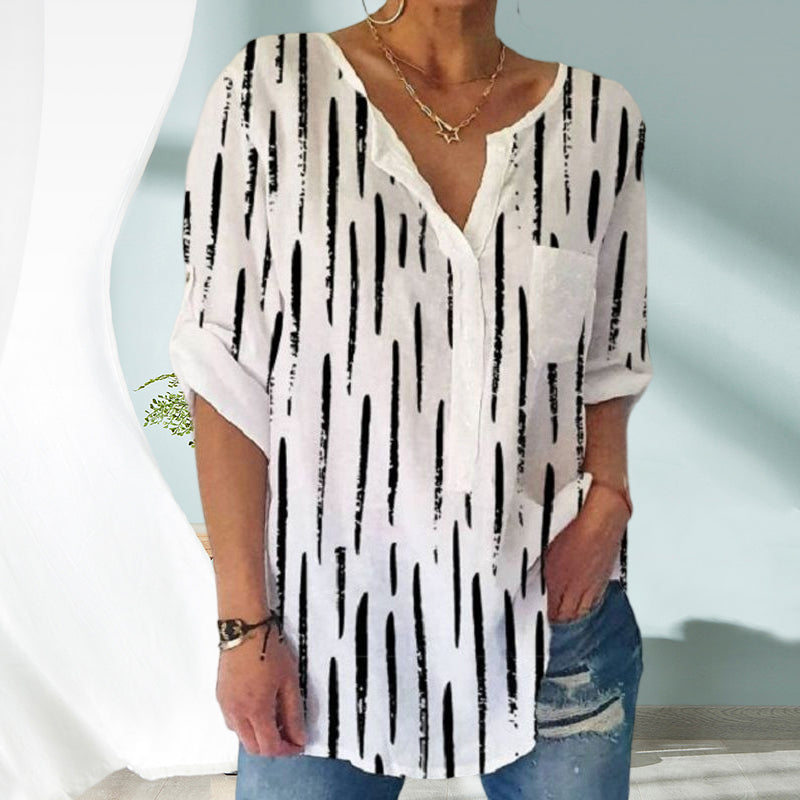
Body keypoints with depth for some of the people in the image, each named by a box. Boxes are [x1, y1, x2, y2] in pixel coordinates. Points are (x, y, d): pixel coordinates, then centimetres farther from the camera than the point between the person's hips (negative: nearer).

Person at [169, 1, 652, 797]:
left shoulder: (601, 115, 1)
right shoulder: (268, 88, -5)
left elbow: (607, 363, 10)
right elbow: (226, 376, -6)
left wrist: (608, 497, -8)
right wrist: (244, 623, -8)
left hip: (553, 613, 3)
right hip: (327, 619, -1)